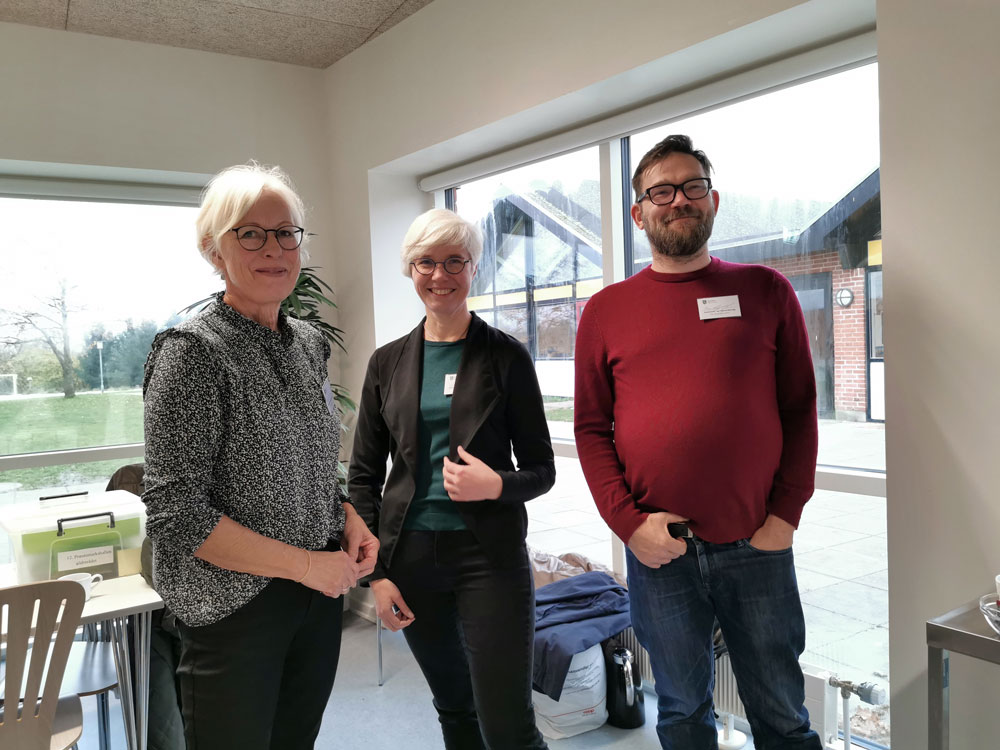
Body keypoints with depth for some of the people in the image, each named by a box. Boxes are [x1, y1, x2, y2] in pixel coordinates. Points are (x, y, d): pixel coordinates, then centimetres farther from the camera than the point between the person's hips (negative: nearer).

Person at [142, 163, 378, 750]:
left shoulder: (309, 343, 6)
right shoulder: (194, 350, -16)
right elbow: (175, 514, -20)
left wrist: (351, 521, -1)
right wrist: (305, 565, -18)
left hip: (320, 595, 7)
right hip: (236, 608, -6)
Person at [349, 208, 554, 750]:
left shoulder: (506, 356, -2)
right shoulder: (388, 362, 6)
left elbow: (542, 469, 0)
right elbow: (363, 475, 7)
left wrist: (497, 485, -21)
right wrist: (376, 572, 0)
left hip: (489, 553, -3)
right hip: (410, 553, 3)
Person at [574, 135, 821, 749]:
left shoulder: (766, 291, 5)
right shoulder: (606, 311, 4)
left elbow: (800, 410, 4)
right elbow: (591, 428, 3)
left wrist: (785, 515, -4)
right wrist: (629, 523, -7)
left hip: (758, 546, 0)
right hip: (659, 551, 0)